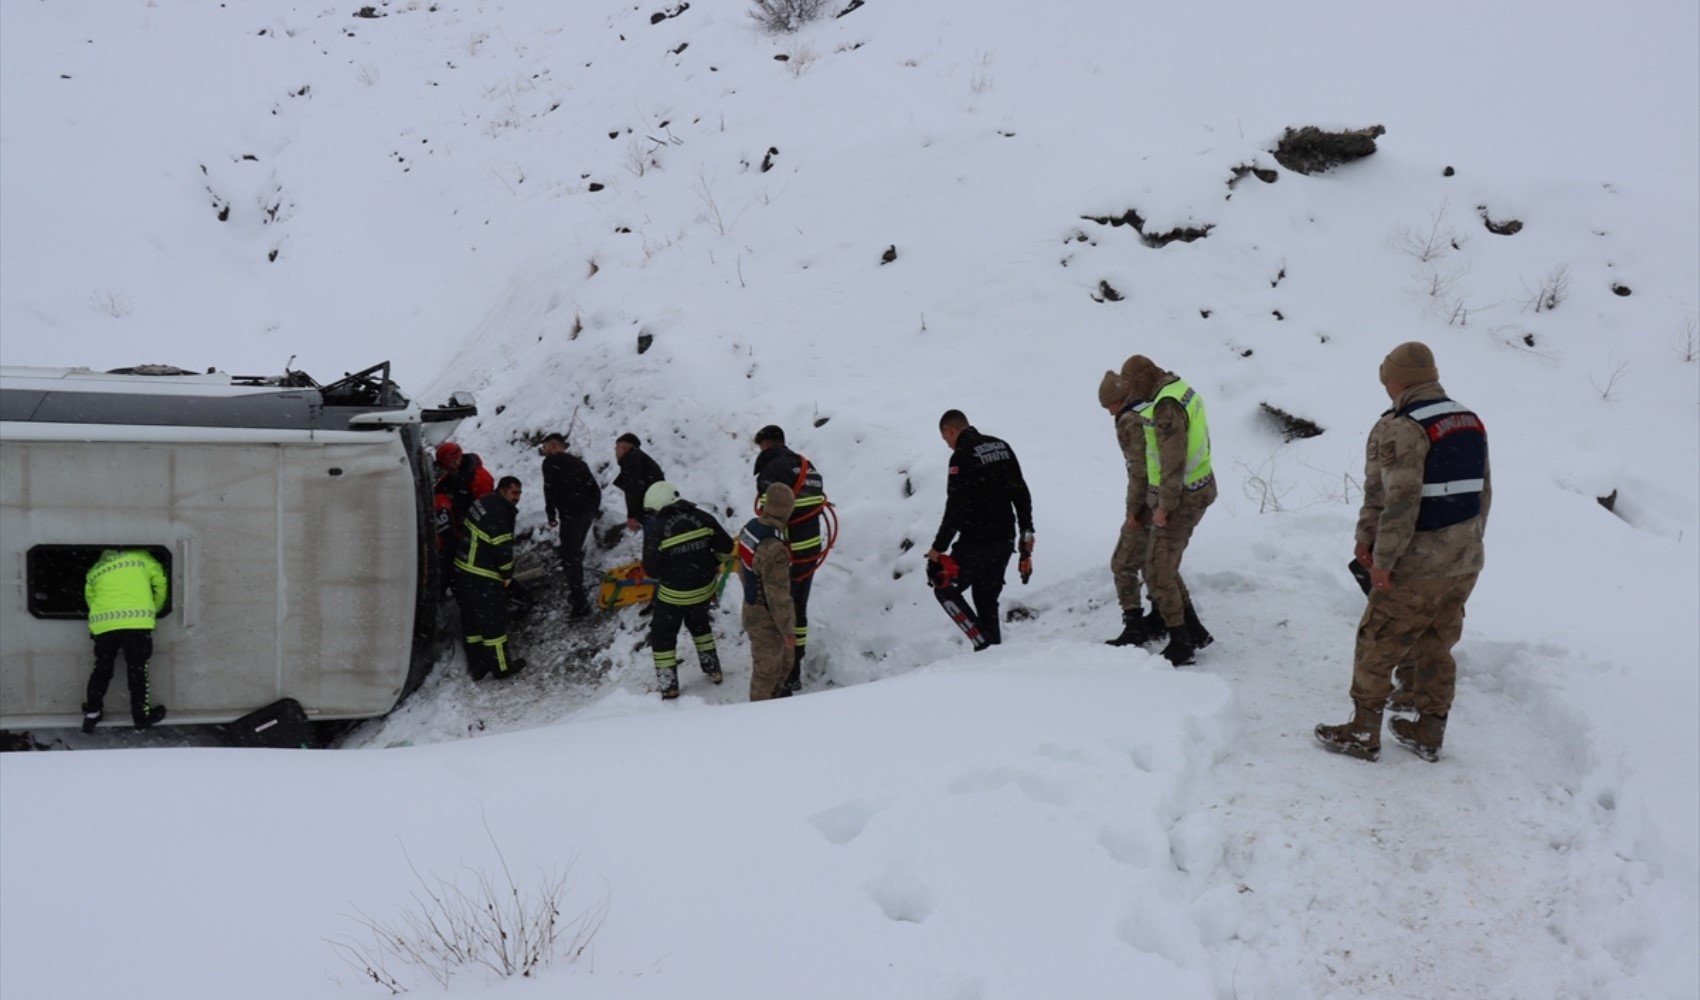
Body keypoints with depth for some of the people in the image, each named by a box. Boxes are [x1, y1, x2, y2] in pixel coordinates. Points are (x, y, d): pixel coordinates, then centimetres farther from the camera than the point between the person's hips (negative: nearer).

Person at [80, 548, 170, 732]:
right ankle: (141, 714, 15)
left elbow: (90, 599, 20)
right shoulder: (140, 557, 18)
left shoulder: (93, 571, 24)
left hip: (103, 623, 2)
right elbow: (160, 583, 20)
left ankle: (92, 713, 19)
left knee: (102, 669, 16)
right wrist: (154, 611, 33)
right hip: (137, 621, -2)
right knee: (137, 669, 8)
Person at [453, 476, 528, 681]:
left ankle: (477, 666, 27)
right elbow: (501, 547, -21)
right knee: (494, 621, 3)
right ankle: (502, 668, 14)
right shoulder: (499, 513, -19)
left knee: (471, 620, 16)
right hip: (483, 579, -10)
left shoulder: (482, 503, 12)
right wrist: (507, 575, -7)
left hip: (464, 570, 10)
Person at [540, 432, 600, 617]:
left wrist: (551, 515, -6)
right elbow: (594, 488, 19)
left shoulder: (551, 462, -1)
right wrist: (595, 509, 26)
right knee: (575, 553, 22)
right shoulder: (578, 462, 22)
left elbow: (550, 489, -11)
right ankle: (577, 594, 29)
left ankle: (579, 603, -11)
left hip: (571, 514, -8)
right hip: (588, 513, 8)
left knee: (569, 557, -6)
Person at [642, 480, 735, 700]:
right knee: (699, 623, 32)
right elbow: (726, 547, -1)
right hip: (705, 589, 4)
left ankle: (668, 686, 17)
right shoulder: (701, 517, -9)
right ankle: (713, 669, 39)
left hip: (673, 595, -4)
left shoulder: (655, 527, -19)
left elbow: (651, 571, -16)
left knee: (662, 636, 15)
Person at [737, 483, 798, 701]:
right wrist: (788, 630, -14)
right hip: (767, 619, -9)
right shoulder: (774, 551, -37)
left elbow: (742, 567, 9)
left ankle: (776, 691, 54)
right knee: (767, 667, 15)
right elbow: (779, 597, -27)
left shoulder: (750, 528, -9)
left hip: (751, 607, 9)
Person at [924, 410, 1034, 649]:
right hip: (1005, 540, 7)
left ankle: (984, 644, -3)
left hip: (977, 542, -7)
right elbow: (1021, 493, 12)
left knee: (946, 590, 7)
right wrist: (1027, 533, 18)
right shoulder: (1002, 446, 10)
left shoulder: (962, 456, -14)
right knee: (987, 598, 18)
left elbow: (956, 509, -18)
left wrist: (937, 550, -13)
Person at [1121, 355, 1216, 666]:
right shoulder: (1184, 390, 8)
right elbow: (1202, 438, 18)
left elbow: (1172, 460, -26)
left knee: (1158, 573, -2)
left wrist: (1164, 506, -19)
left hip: (1180, 498, -10)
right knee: (1164, 565, 18)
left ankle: (1181, 645, 5)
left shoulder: (1166, 406, -24)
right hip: (1199, 486, 10)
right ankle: (1194, 631, 24)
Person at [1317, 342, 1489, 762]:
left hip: (1416, 568, -7)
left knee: (1377, 648, 6)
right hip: (1464, 565, 7)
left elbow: (1400, 501, -23)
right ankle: (1429, 735, 26)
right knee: (1436, 648, 18)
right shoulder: (1471, 421, 8)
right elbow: (1482, 492, 14)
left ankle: (1363, 734, 15)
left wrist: (1382, 559, -17)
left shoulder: (1399, 429, -17)